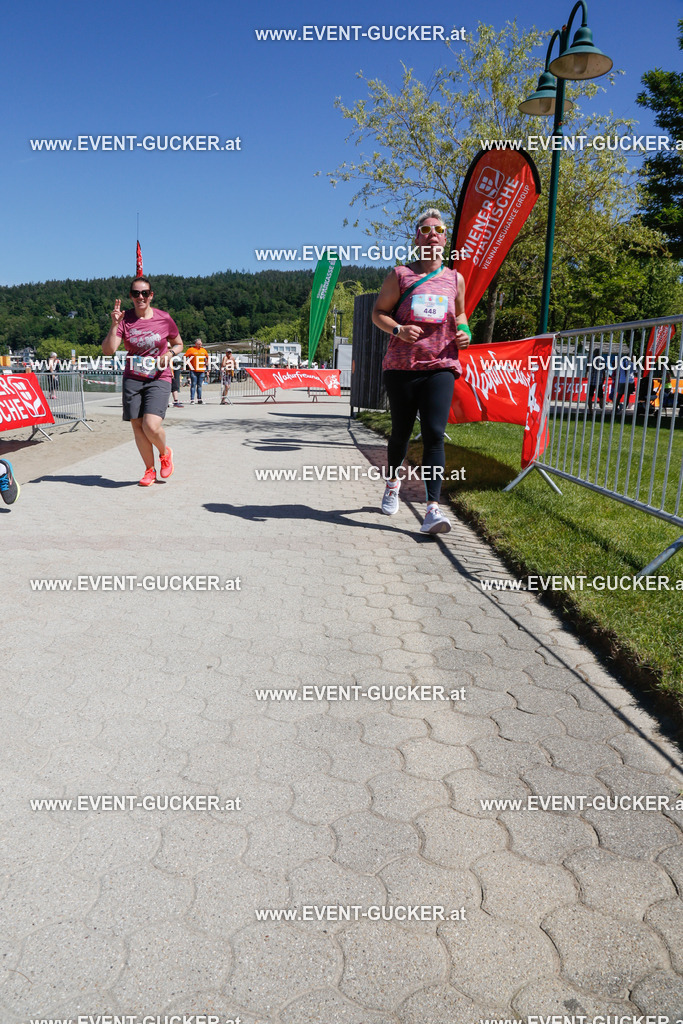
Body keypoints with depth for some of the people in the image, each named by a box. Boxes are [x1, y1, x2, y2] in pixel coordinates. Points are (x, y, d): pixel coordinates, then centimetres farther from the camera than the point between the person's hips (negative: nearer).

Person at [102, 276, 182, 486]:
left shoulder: (164, 319, -2)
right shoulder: (125, 319, -1)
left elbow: (178, 344, 13)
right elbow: (108, 350, -9)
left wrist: (169, 353, -7)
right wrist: (114, 325, -20)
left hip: (159, 379, -2)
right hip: (132, 379, 3)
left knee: (151, 426, -18)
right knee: (137, 426, 2)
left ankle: (165, 453, 15)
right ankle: (150, 470, 19)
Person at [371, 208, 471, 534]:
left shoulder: (455, 279, 12)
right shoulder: (400, 275, 4)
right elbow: (378, 312, 6)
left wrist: (463, 332, 5)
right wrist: (398, 330, -14)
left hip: (440, 366, 1)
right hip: (401, 365, 0)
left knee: (434, 434, -13)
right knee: (401, 431, 10)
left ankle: (433, 509, -19)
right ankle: (393, 481, 41)